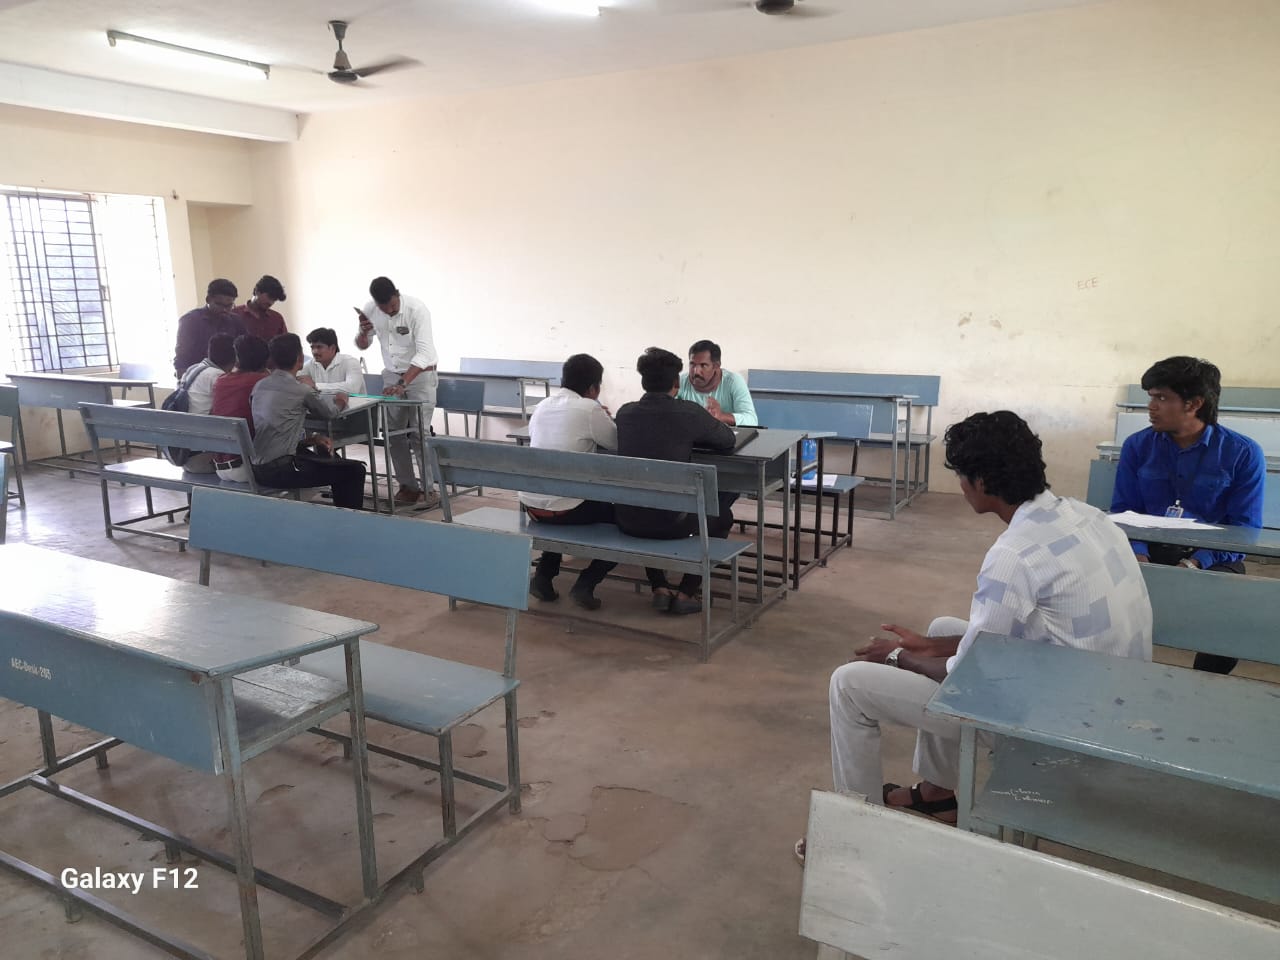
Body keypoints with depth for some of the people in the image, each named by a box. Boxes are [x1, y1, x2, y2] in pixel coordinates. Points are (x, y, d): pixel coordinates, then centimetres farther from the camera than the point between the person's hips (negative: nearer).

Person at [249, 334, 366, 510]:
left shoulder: (259, 386, 10)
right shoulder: (301, 390, -12)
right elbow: (329, 411, 7)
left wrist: (311, 439, 9)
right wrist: (340, 401, 28)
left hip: (257, 469, 9)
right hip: (280, 471, -9)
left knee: (328, 457, 27)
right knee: (355, 470, -2)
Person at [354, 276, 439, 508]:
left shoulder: (416, 309, -23)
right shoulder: (370, 310, -8)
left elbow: (425, 352, -30)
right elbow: (362, 345, 7)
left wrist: (403, 383, -39)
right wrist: (363, 332, -17)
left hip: (420, 375, -5)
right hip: (391, 376, 5)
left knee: (419, 433, -10)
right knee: (393, 433, 2)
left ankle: (428, 488, -3)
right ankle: (408, 486, 10)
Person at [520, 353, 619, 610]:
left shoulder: (542, 406, 10)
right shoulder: (589, 409, -9)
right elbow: (620, 444, 1)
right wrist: (605, 421, 21)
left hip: (530, 504, 7)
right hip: (562, 509, -6)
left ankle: (543, 576, 26)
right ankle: (585, 584, 6)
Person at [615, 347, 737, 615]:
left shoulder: (625, 412, 1)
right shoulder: (690, 412, -10)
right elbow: (728, 440, 6)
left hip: (626, 520, 4)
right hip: (670, 522, -4)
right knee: (721, 514, 25)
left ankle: (659, 589, 31)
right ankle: (686, 593, 22)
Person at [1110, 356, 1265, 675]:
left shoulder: (1243, 453, -3)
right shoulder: (1137, 446, 4)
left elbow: (1244, 528, -7)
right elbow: (1123, 512, 2)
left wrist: (1198, 563, -24)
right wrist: (1138, 554, -19)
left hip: (1211, 559, -1)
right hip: (1150, 552, 2)